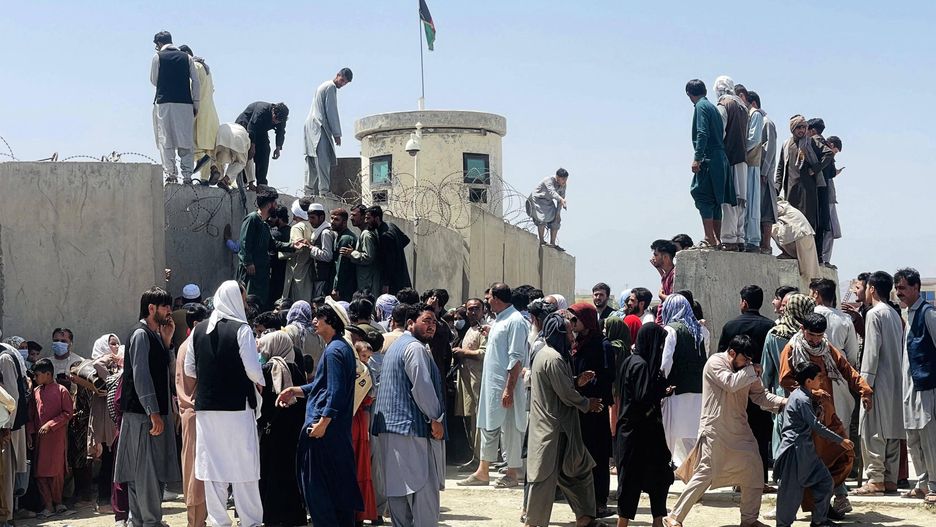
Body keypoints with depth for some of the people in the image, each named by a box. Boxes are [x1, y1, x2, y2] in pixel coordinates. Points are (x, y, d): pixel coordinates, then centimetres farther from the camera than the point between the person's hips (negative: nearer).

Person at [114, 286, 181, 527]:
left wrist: (166, 340, 8)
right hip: (143, 414, -9)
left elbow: (166, 368, 17)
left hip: (156, 412, 9)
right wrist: (154, 413, -21)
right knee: (147, 470, -7)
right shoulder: (141, 335, -11)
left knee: (155, 470, 12)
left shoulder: (154, 335, 17)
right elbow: (140, 376, -18)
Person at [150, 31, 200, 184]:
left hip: (164, 102, -2)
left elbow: (154, 80, 7)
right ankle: (187, 175, 0)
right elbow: (196, 81, 5)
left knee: (166, 141, 1)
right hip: (185, 103, 2)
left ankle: (170, 174, -6)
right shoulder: (186, 57, 9)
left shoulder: (157, 57, 2)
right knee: (186, 140, 4)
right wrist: (196, 105, 9)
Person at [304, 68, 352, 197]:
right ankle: (324, 190, -23)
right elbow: (331, 111, -11)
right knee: (323, 159, -16)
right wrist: (337, 134, -9)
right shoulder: (331, 87, -6)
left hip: (311, 126, 11)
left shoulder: (324, 86, 25)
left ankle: (309, 189, 7)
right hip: (319, 127, -11)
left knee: (312, 160, 8)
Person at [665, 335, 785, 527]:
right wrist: (752, 371, -13)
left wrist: (782, 402, -5)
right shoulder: (715, 362, -11)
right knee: (705, 474, -10)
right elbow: (731, 383, -26)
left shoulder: (746, 369, 10)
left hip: (740, 430, 8)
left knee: (754, 471, 7)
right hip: (715, 430, -7)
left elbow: (759, 395, 11)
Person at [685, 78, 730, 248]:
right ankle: (717, 239, 11)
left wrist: (697, 158, -21)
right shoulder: (712, 107, 21)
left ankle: (710, 239, -17)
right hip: (721, 160, 9)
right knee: (715, 200, 10)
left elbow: (702, 134, -17)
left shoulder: (700, 106, -5)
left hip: (709, 159, -9)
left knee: (702, 196, -10)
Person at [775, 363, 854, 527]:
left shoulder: (803, 395, 13)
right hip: (795, 448, -10)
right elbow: (816, 426, -20)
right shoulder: (802, 399, -17)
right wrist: (840, 440, -17)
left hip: (806, 449, 10)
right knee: (792, 489, -3)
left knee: (825, 481, 9)